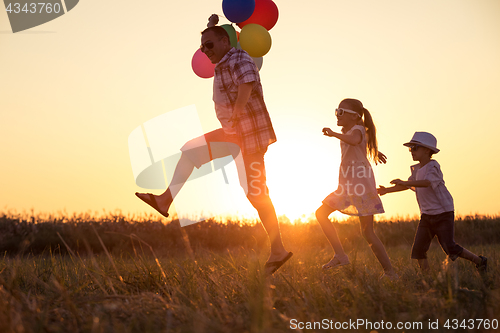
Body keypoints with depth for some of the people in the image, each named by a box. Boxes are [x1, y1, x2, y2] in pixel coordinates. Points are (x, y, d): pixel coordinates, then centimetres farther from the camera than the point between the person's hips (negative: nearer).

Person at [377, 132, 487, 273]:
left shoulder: (433, 166, -15)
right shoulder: (417, 169, 11)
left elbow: (427, 182, -34)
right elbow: (408, 185, 24)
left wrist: (404, 182, -43)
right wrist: (387, 190, 16)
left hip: (443, 213, -7)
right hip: (426, 215, 7)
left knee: (449, 248, -5)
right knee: (418, 249, -5)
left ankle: (479, 261, 15)